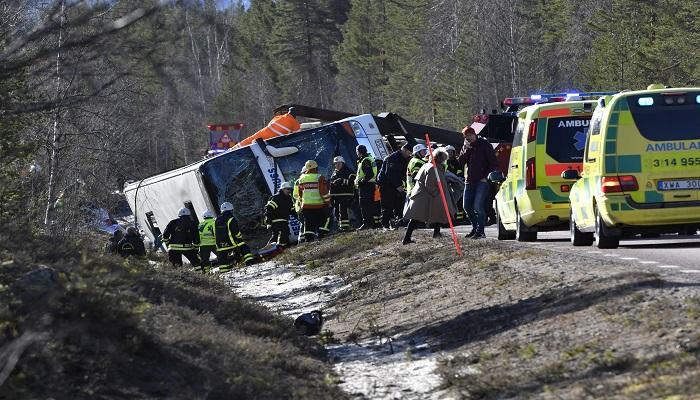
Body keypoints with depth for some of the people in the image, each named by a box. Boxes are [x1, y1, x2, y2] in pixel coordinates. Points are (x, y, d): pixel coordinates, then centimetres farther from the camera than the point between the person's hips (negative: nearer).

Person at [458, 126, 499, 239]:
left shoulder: (485, 145, -3)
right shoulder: (465, 146, 13)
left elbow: (494, 163, -4)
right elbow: (461, 162, 3)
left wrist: (487, 176, -11)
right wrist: (466, 150, -9)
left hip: (482, 181, -6)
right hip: (469, 181, 6)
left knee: (478, 206, -14)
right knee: (467, 207, 8)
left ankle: (480, 231, -7)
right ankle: (475, 227, 24)